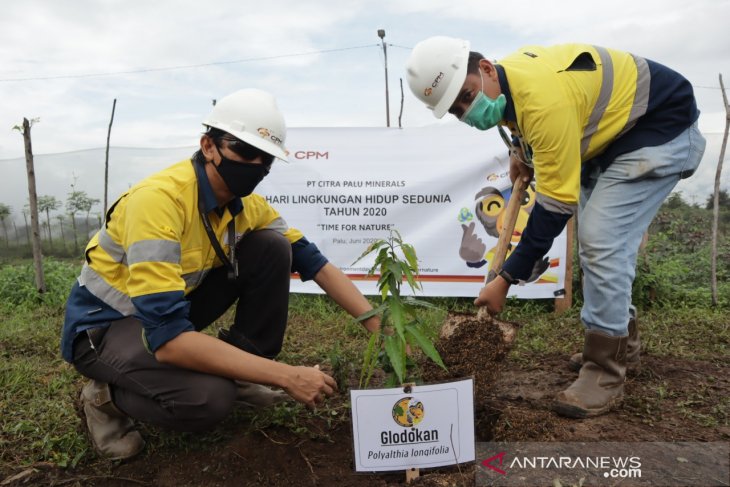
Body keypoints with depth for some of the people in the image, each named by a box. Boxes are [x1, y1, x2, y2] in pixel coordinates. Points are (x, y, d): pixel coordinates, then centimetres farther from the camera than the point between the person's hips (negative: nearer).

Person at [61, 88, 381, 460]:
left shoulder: (246, 204, -9)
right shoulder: (158, 199, -32)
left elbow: (313, 262, -4)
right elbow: (167, 337, -38)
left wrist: (377, 325, -14)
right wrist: (287, 377, -36)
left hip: (175, 302, 7)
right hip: (103, 324, -6)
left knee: (272, 248, -11)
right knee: (208, 398, -34)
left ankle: (239, 370, 2)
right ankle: (107, 395, -1)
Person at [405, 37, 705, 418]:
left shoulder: (544, 100, -36)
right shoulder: (507, 80, -8)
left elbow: (556, 203, -32)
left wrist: (506, 279, -29)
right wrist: (520, 149, 2)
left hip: (664, 128, -9)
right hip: (615, 129, 10)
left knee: (602, 240, -20)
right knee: (597, 238, 11)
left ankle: (605, 373, -9)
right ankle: (621, 340, 27)